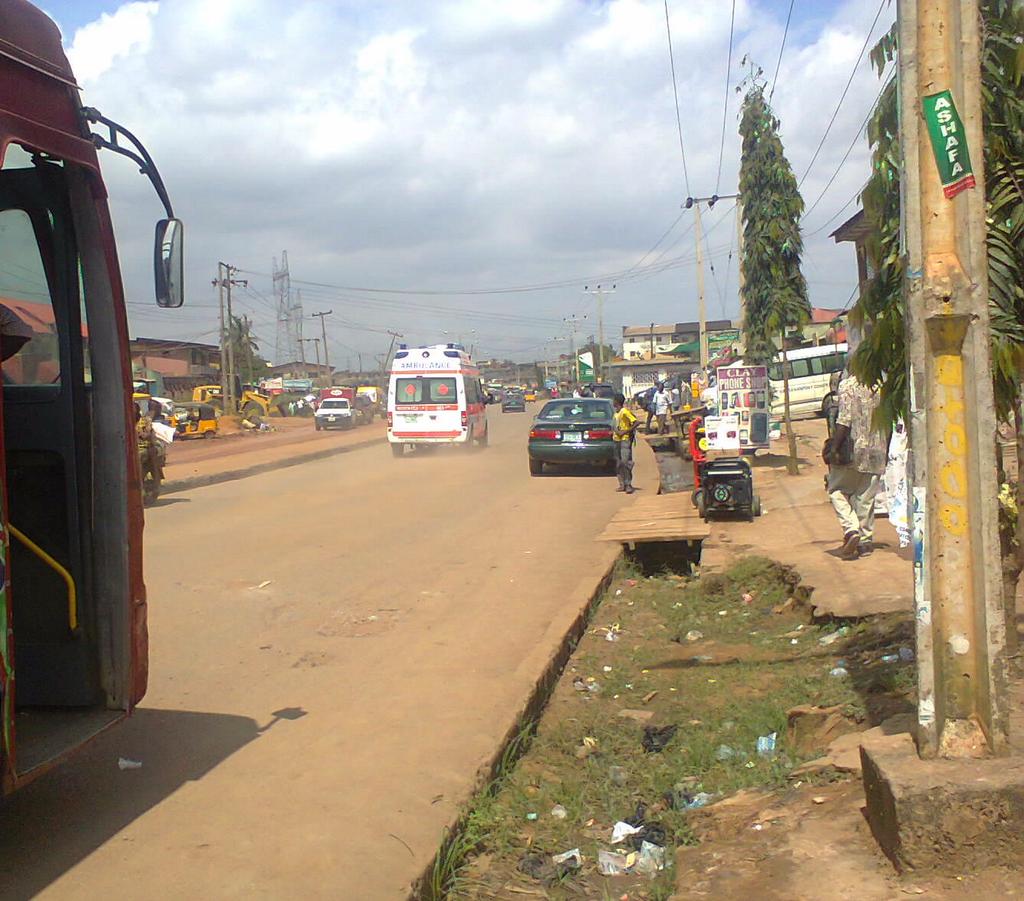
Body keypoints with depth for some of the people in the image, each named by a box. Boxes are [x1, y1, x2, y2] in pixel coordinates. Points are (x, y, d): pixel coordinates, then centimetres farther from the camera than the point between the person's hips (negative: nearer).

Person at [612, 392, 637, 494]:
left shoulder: (625, 411, -11)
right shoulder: (616, 413, 15)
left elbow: (636, 422, -17)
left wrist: (625, 432, -18)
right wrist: (614, 432, 9)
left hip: (625, 440, -9)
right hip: (617, 440, 9)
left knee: (625, 461, -15)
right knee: (618, 463, 7)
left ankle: (628, 485, -15)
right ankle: (622, 484, 11)